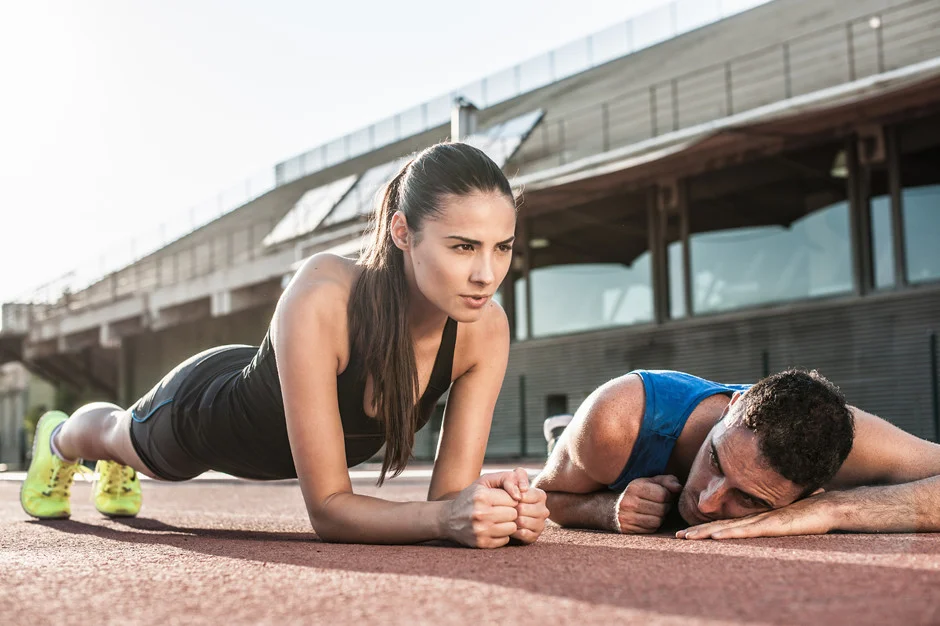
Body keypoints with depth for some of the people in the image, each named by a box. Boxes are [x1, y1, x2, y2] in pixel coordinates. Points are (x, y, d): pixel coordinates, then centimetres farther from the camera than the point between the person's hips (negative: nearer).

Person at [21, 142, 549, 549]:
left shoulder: (486, 329, -34)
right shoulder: (321, 299, -48)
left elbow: (450, 493, -31)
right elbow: (327, 507, -45)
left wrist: (503, 509, -52)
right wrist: (445, 517, -61)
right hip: (205, 405, -5)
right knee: (120, 435, 32)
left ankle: (117, 471, 78)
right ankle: (58, 436, 71)